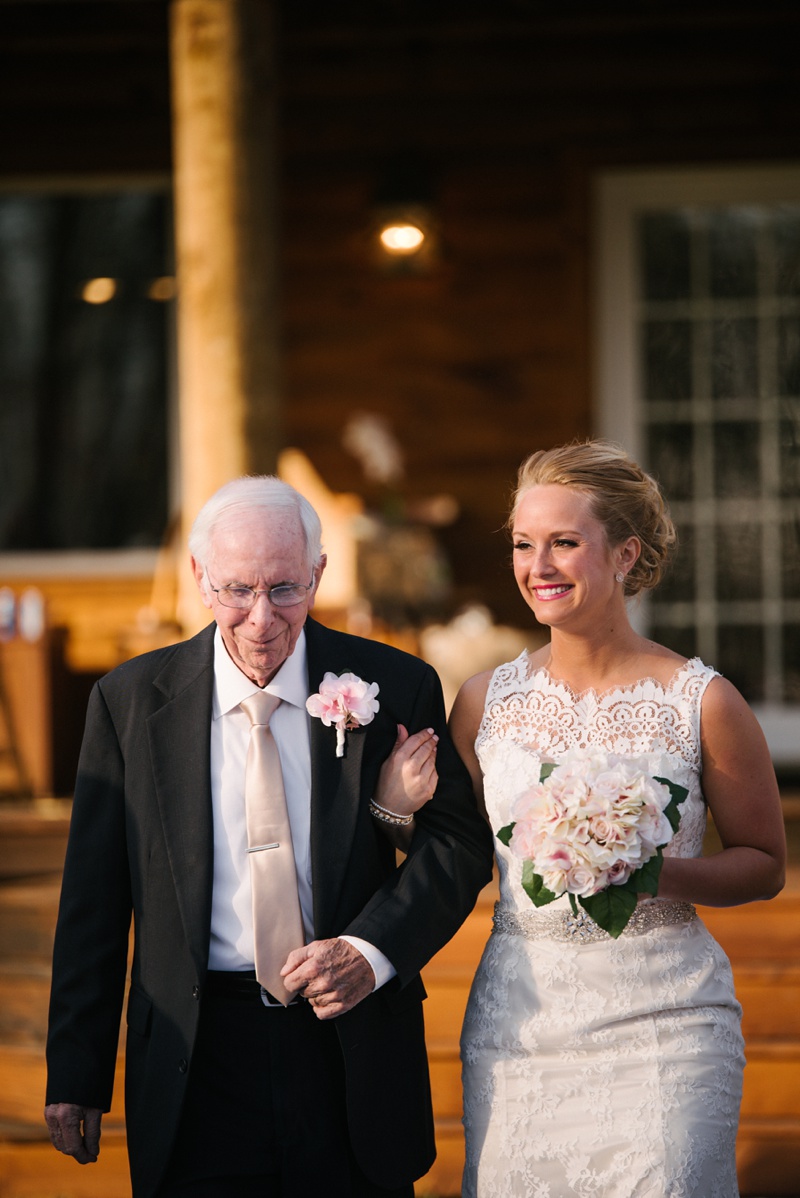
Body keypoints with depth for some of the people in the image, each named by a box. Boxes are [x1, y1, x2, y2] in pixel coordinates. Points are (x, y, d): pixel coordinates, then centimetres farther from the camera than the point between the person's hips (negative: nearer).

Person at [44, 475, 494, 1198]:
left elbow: (459, 841, 5)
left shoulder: (394, 688, 0)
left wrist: (373, 950, -13)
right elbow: (95, 900, 3)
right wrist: (76, 1075, 0)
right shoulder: (131, 701, 0)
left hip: (353, 1056, 1)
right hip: (195, 1060, 0)